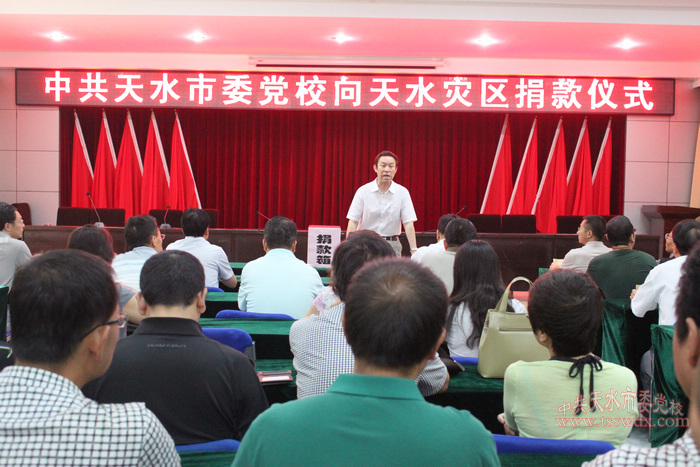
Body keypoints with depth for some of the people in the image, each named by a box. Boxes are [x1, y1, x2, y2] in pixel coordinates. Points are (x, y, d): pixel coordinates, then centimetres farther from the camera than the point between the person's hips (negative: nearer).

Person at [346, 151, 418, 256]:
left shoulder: (402, 192, 0)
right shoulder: (363, 191, -3)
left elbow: (408, 223, -3)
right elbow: (353, 221, -5)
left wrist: (414, 250, -11)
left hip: (392, 245, 1)